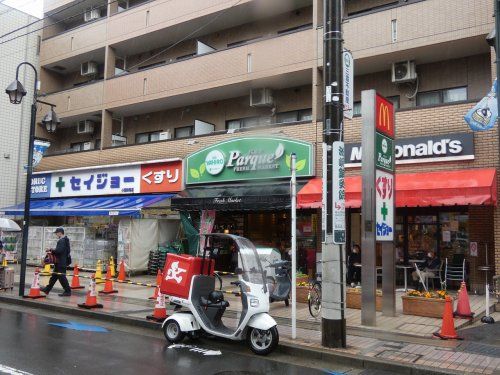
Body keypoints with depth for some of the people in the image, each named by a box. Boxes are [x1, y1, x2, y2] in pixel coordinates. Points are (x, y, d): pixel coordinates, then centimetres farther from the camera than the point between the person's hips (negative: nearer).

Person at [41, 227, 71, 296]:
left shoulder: (61, 241, -18)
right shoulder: (65, 240, 14)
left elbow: (59, 250, -27)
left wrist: (51, 250, -11)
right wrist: (53, 250, 14)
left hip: (60, 262, -11)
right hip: (63, 261, 11)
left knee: (61, 277, -5)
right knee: (54, 275, 18)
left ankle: (67, 291, 0)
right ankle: (47, 289, 28)